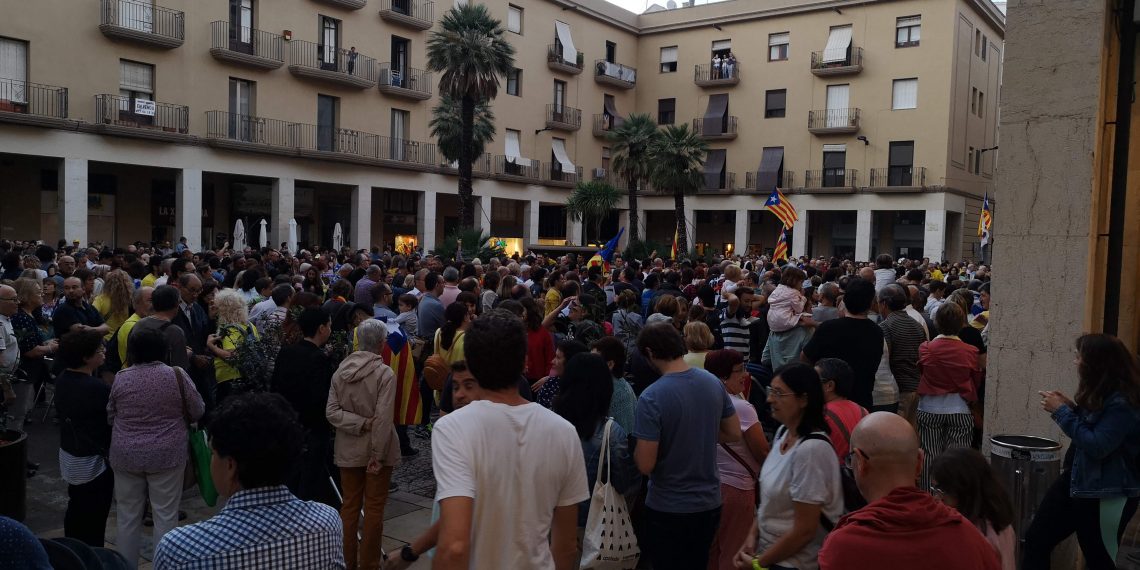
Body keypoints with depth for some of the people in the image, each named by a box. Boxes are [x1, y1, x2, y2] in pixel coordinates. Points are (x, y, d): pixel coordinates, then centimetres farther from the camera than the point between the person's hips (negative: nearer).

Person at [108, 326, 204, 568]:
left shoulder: (120, 378, -5)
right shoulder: (177, 375, -11)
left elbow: (109, 416, 9)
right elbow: (198, 412, 0)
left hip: (126, 456, 2)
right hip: (166, 455, -2)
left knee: (127, 516, 14)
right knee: (165, 516, 6)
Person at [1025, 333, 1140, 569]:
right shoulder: (1100, 394, 8)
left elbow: (1097, 446, -26)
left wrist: (1062, 412, -20)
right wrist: (1072, 408, 4)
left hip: (1107, 495, -9)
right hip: (1076, 481, 9)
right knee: (1036, 540, 6)